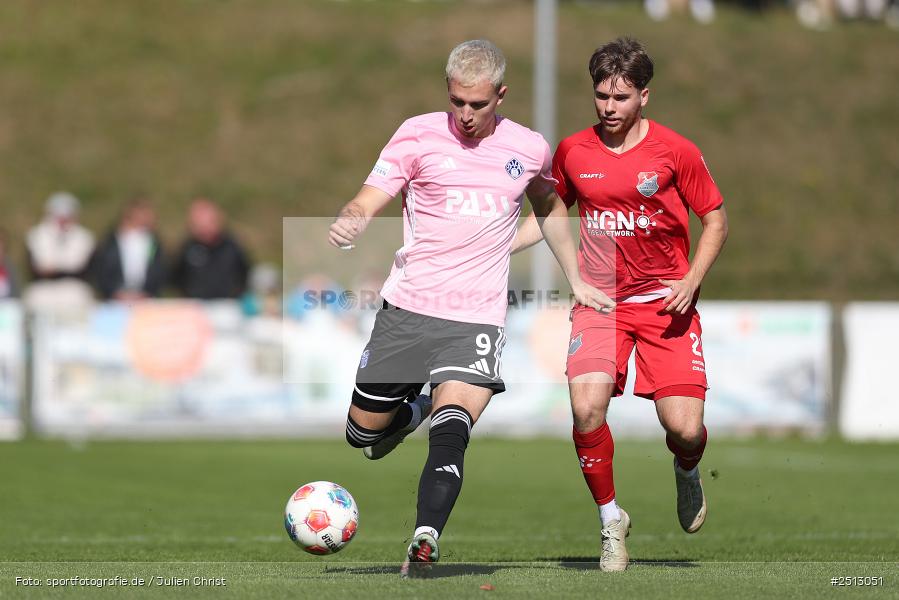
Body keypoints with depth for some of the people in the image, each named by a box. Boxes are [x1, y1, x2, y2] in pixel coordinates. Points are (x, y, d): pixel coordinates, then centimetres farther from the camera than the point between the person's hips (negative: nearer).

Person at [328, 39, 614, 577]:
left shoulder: (529, 149, 7)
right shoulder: (419, 134, 0)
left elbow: (550, 207, 28)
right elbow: (369, 200, -5)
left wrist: (576, 280, 26)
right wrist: (349, 223, -29)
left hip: (477, 317, -1)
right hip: (407, 308, 1)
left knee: (451, 430, -23)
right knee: (364, 432, 9)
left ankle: (424, 544, -29)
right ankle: (416, 409, 41)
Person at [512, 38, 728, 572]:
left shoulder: (676, 152, -4)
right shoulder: (573, 152, 3)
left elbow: (716, 220, 4)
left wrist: (692, 279, -10)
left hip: (665, 302, -1)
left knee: (684, 429, -12)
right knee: (587, 407, -24)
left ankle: (687, 472, 29)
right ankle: (612, 520, -2)